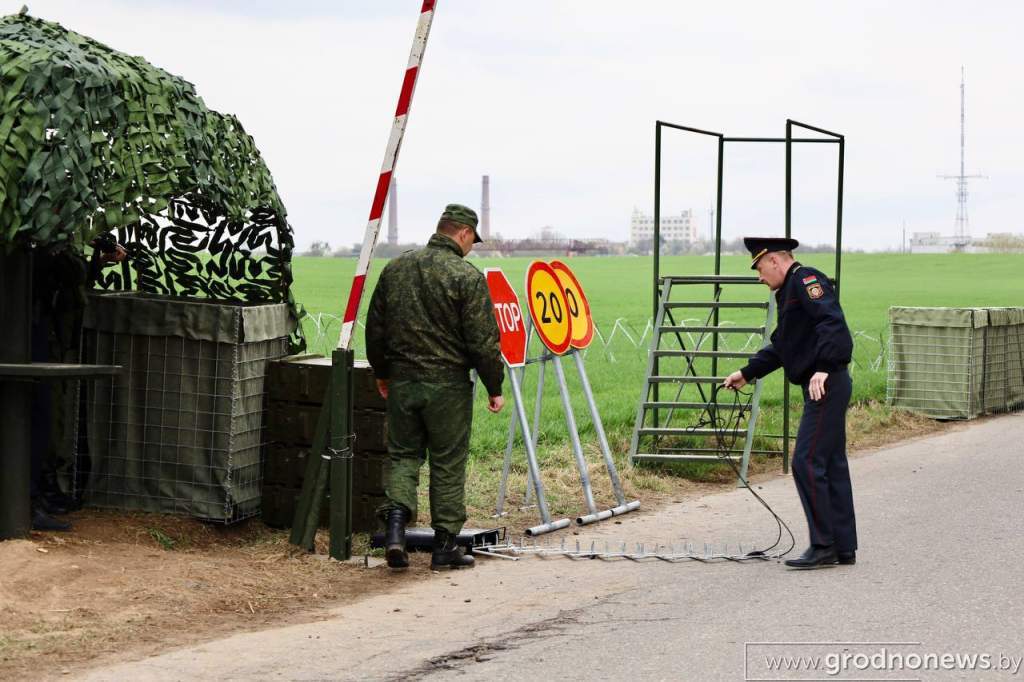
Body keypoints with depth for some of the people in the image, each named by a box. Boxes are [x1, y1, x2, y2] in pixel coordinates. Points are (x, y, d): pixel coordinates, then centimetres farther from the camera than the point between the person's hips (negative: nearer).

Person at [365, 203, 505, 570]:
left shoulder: (395, 269, 6)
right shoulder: (467, 277, -11)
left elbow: (375, 328, 13)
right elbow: (483, 341, -12)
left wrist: (382, 372, 25)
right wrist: (494, 387, -2)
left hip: (401, 381, 4)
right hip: (447, 385, -4)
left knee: (402, 454, 14)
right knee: (448, 464, 5)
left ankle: (396, 520, -7)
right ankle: (445, 545, 11)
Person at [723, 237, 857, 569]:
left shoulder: (805, 280, -11)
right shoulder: (789, 291, 22)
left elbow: (832, 323, -24)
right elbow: (779, 346, 29)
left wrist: (823, 368, -30)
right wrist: (746, 374, 28)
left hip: (826, 386, -11)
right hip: (824, 390, 11)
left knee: (807, 463, -10)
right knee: (831, 465, 11)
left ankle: (823, 546, -7)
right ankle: (843, 548, 15)